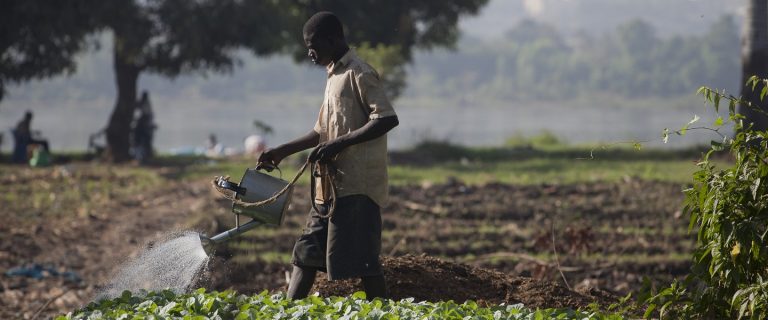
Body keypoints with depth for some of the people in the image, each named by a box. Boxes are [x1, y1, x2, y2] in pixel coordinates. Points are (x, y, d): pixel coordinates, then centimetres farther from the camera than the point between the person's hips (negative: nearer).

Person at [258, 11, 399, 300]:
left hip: (357, 183, -10)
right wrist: (281, 152, 23)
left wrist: (339, 143, -22)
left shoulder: (359, 74, -10)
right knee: (308, 250, 9)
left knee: (360, 258, -10)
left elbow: (387, 119, -21)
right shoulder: (334, 76, 19)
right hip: (331, 184, 10)